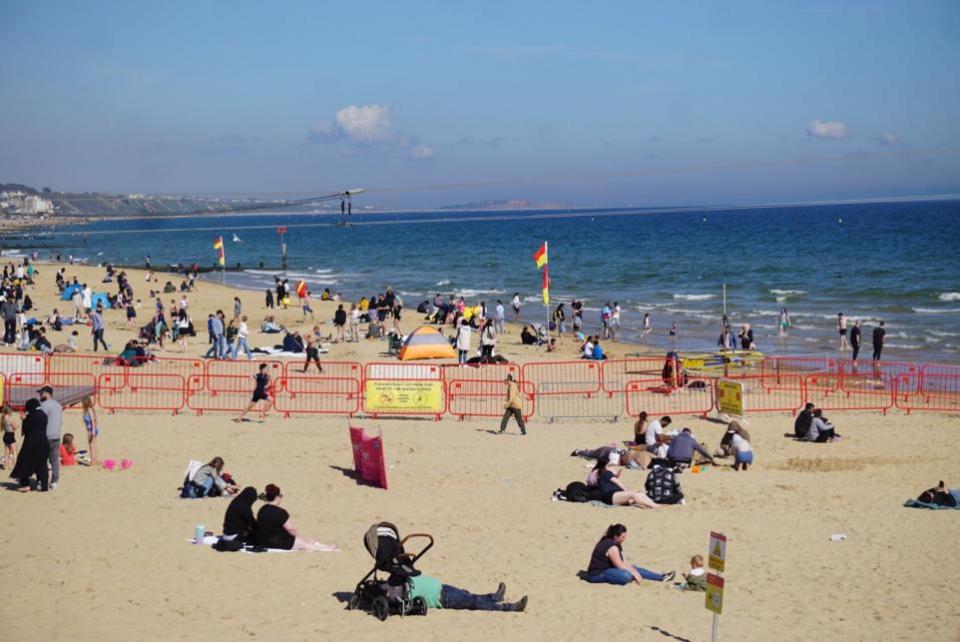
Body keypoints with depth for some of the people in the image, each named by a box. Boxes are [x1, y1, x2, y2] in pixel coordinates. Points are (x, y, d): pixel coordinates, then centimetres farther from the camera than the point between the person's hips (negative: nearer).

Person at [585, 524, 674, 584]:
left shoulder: (616, 544, 11)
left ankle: (661, 577, 15)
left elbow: (624, 562, 8)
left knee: (633, 568, 11)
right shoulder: (612, 547, -22)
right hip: (597, 575, -11)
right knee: (626, 575, -34)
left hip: (608, 569, 11)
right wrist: (634, 574, -12)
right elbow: (620, 565, -20)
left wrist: (635, 572, -3)